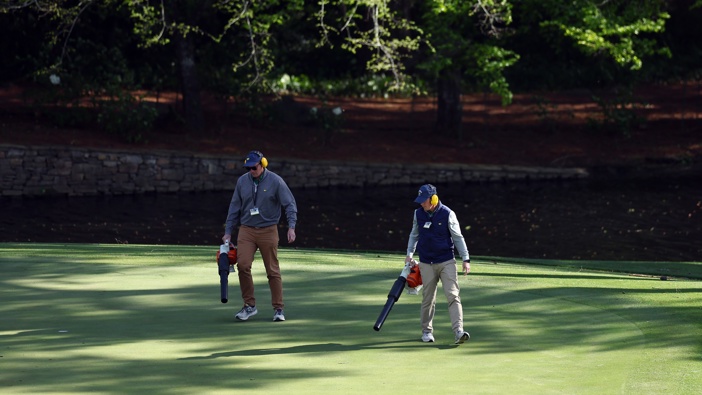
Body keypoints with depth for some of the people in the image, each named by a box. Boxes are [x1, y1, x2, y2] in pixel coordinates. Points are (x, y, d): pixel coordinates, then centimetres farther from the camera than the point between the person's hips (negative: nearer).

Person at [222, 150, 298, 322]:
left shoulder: (275, 181, -5)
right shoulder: (242, 181, 5)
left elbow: (290, 204, -6)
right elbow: (234, 207, 12)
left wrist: (291, 226, -18)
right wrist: (228, 232, 9)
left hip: (268, 231, -2)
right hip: (246, 231, 2)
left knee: (273, 271, 0)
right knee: (243, 265, -13)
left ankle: (278, 309, 8)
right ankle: (249, 306, -1)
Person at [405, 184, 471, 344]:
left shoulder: (448, 214, -9)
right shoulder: (418, 214, 2)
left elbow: (458, 237, -4)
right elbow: (414, 235, 17)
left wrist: (466, 259, -6)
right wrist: (409, 254, 11)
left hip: (447, 262, -3)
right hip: (426, 263, 3)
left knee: (453, 295, -12)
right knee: (428, 299, 6)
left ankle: (458, 331, -18)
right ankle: (427, 331, 20)